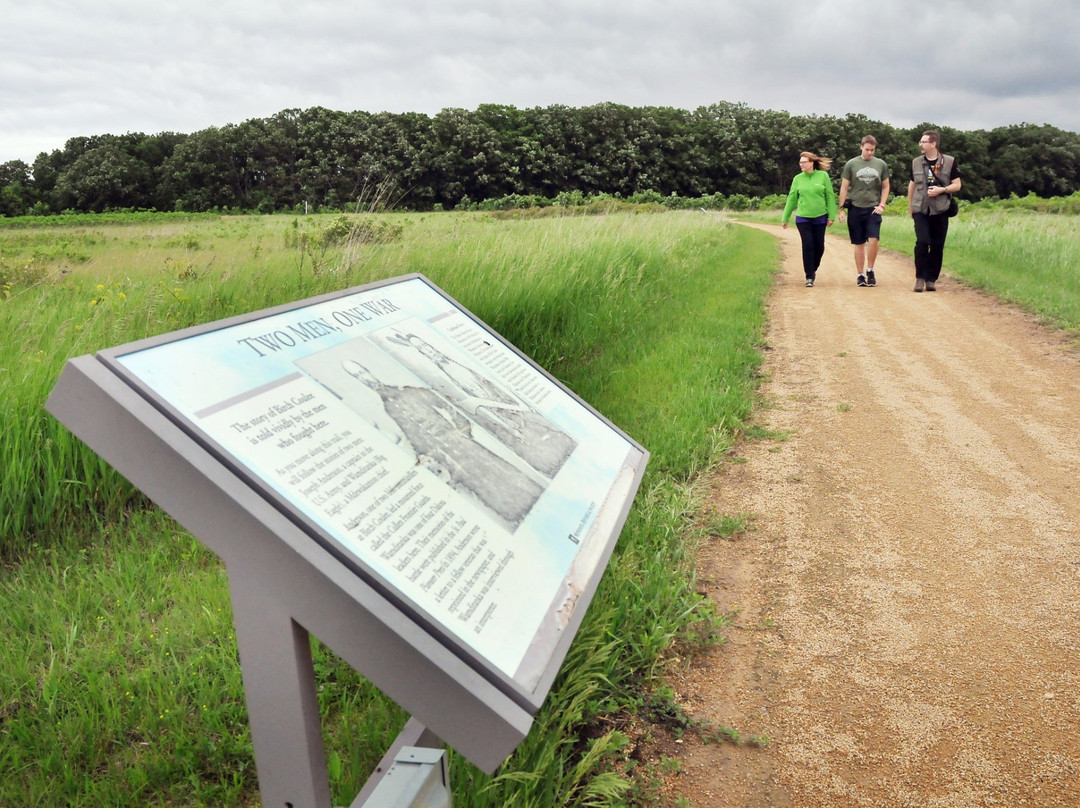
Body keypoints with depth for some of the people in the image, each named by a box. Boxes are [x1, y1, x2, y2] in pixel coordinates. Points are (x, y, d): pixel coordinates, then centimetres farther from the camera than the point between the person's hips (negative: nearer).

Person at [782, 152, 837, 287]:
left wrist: (831, 216, -4)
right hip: (803, 218, 0)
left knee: (819, 246, 6)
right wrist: (785, 218, 8)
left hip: (820, 218, 0)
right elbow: (791, 199, 7)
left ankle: (813, 269, 29)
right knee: (808, 246, -5)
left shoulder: (823, 176, -2)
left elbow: (830, 197, 0)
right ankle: (809, 276, 3)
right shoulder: (798, 178, 2)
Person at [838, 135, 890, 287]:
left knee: (873, 240, -14)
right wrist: (842, 208, 1)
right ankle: (860, 275, 14)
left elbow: (885, 186, 13)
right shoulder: (851, 164, 3)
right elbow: (844, 187, 5)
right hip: (856, 209, 0)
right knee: (859, 243, 5)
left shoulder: (881, 164, 7)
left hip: (873, 209, 1)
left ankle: (870, 271, 4)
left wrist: (882, 205, 1)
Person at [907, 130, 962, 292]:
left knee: (937, 246, 2)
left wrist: (941, 190, -14)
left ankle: (931, 279, 12)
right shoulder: (916, 162, 8)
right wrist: (910, 206, 19)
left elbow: (957, 185, 3)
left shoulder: (949, 162, 1)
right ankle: (920, 277, -5)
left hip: (940, 210, 0)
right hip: (920, 210, 1)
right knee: (922, 242, -14)